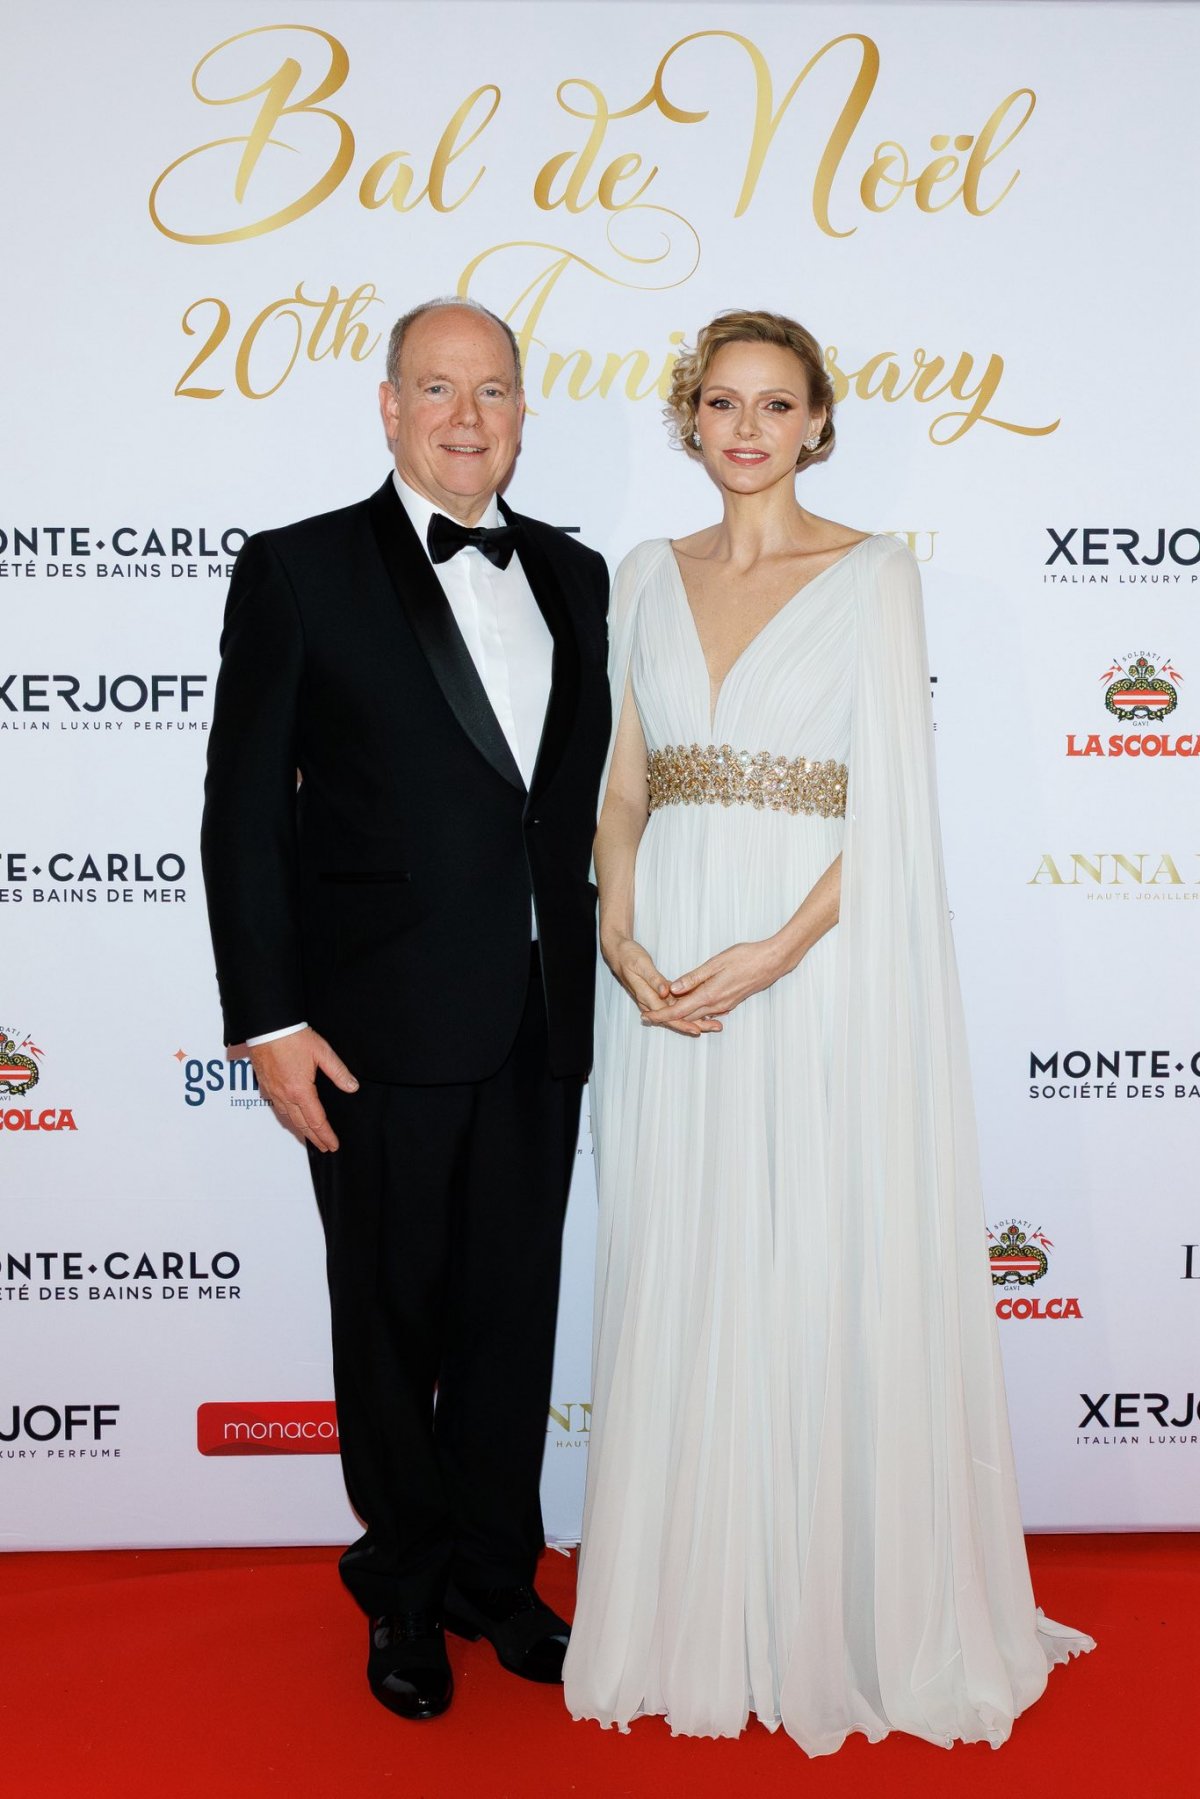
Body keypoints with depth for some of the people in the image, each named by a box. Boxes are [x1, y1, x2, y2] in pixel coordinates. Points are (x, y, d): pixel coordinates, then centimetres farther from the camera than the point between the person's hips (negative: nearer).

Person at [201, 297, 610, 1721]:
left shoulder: (573, 575, 10)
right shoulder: (298, 571, -4)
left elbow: (589, 790, 12)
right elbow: (245, 814, -7)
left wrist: (593, 963, 8)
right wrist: (267, 1020, -11)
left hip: (539, 1024, 4)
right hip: (382, 1028, -4)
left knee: (516, 1313, 15)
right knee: (394, 1321, 12)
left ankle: (498, 1573, 36)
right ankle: (405, 1589, 35)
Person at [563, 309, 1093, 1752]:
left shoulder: (871, 573, 1)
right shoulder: (649, 576, 12)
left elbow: (890, 803, -6)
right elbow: (626, 782, 11)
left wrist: (777, 952, -17)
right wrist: (620, 933, -6)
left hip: (818, 964, -3)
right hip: (665, 967, 4)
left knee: (825, 1283, 2)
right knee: (678, 1280, 9)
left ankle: (843, 1615, 22)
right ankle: (693, 1613, 27)